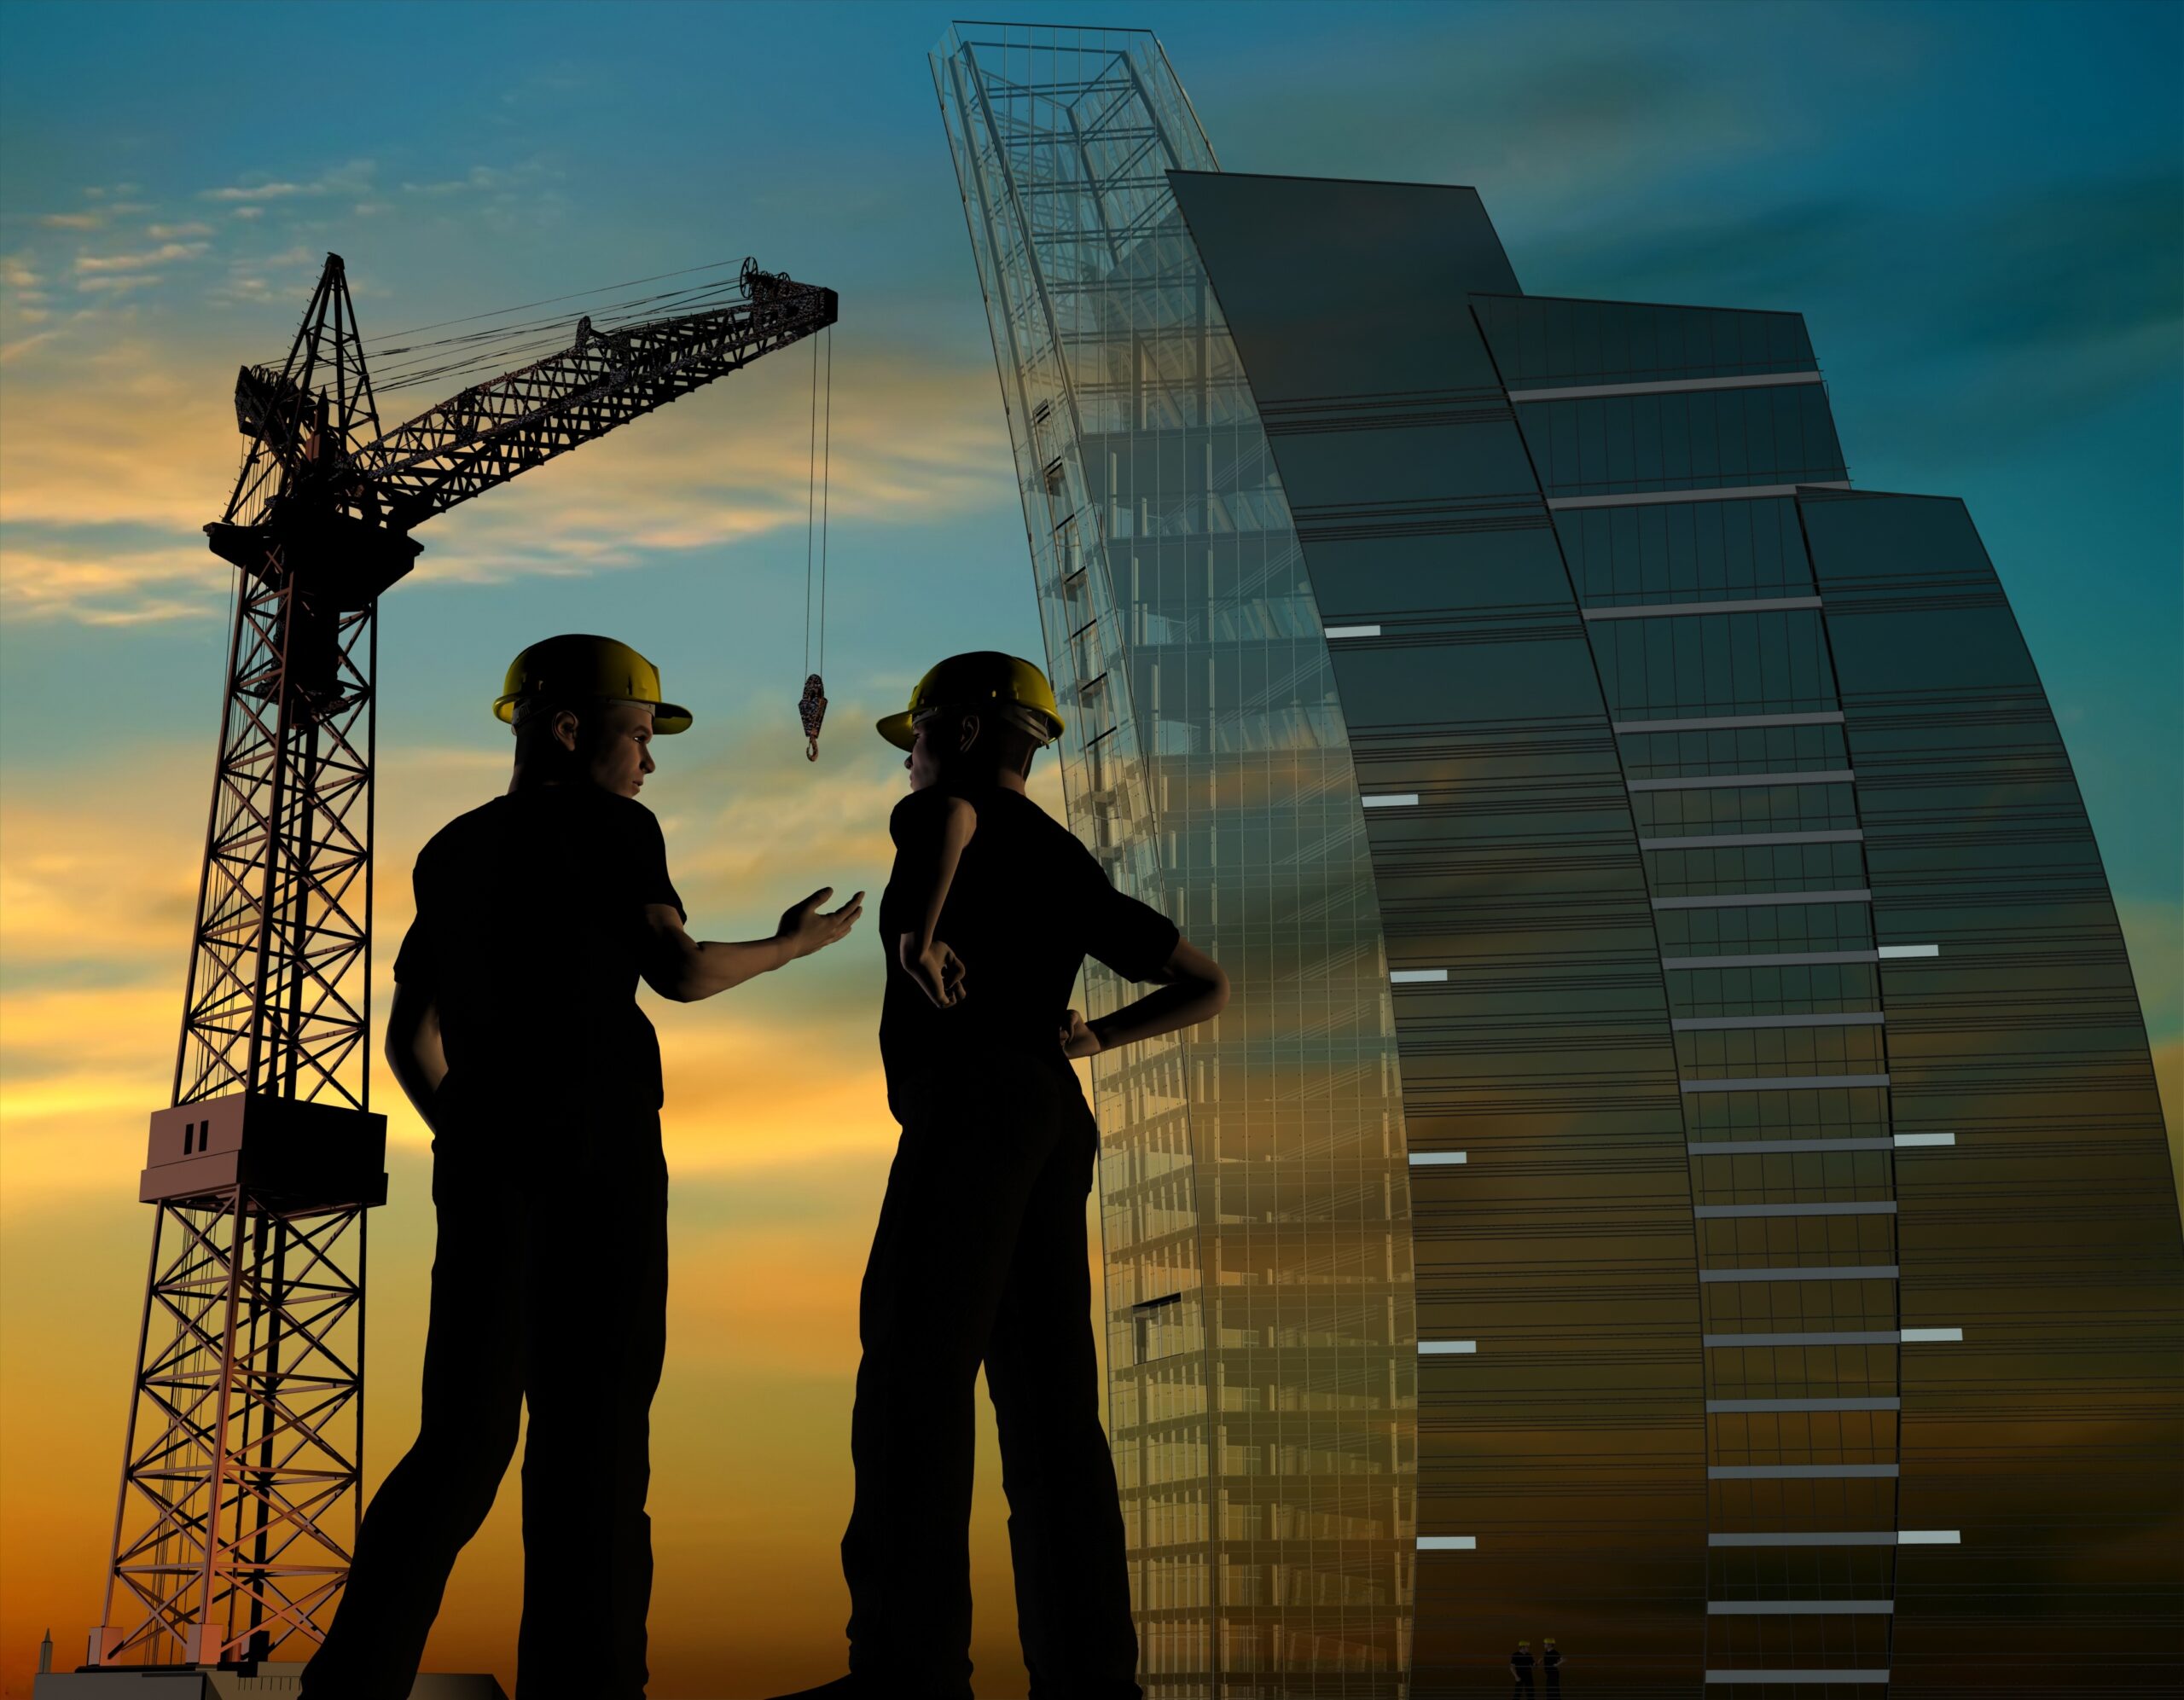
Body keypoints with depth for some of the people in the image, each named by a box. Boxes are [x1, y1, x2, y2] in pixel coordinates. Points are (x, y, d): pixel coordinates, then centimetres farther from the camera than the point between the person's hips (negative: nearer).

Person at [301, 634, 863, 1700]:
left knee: (464, 1435, 1)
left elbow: (408, 1035, 16)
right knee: (591, 1440, -2)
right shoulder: (608, 825, 1)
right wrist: (793, 944, 12)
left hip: (483, 1163, 5)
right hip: (599, 1160, -5)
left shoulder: (455, 850, 18)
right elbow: (680, 973, -2)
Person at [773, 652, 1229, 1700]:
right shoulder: (1067, 864, 25)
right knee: (1048, 1397, 5)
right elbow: (1205, 986, 26)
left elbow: (952, 815, -23)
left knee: (915, 1369, -12)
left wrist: (920, 930, -20)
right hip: (1056, 1114, 8)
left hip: (975, 1101, -8)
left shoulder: (942, 818, 5)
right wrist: (1095, 1038, 18)